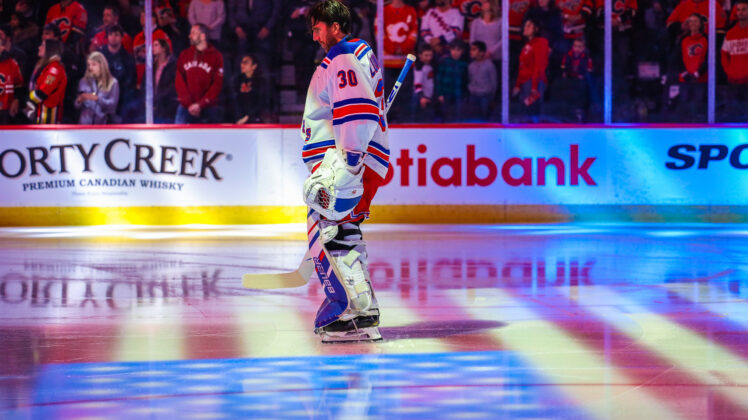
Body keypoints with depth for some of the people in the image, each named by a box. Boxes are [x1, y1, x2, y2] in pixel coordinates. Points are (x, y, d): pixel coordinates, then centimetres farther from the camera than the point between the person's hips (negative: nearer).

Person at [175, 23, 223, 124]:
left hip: (207, 108, -2)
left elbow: (217, 84, -4)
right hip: (186, 107, 2)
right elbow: (179, 81, 6)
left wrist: (200, 105, -11)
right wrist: (188, 103, -6)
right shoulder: (184, 55, 11)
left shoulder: (216, 56, 1)